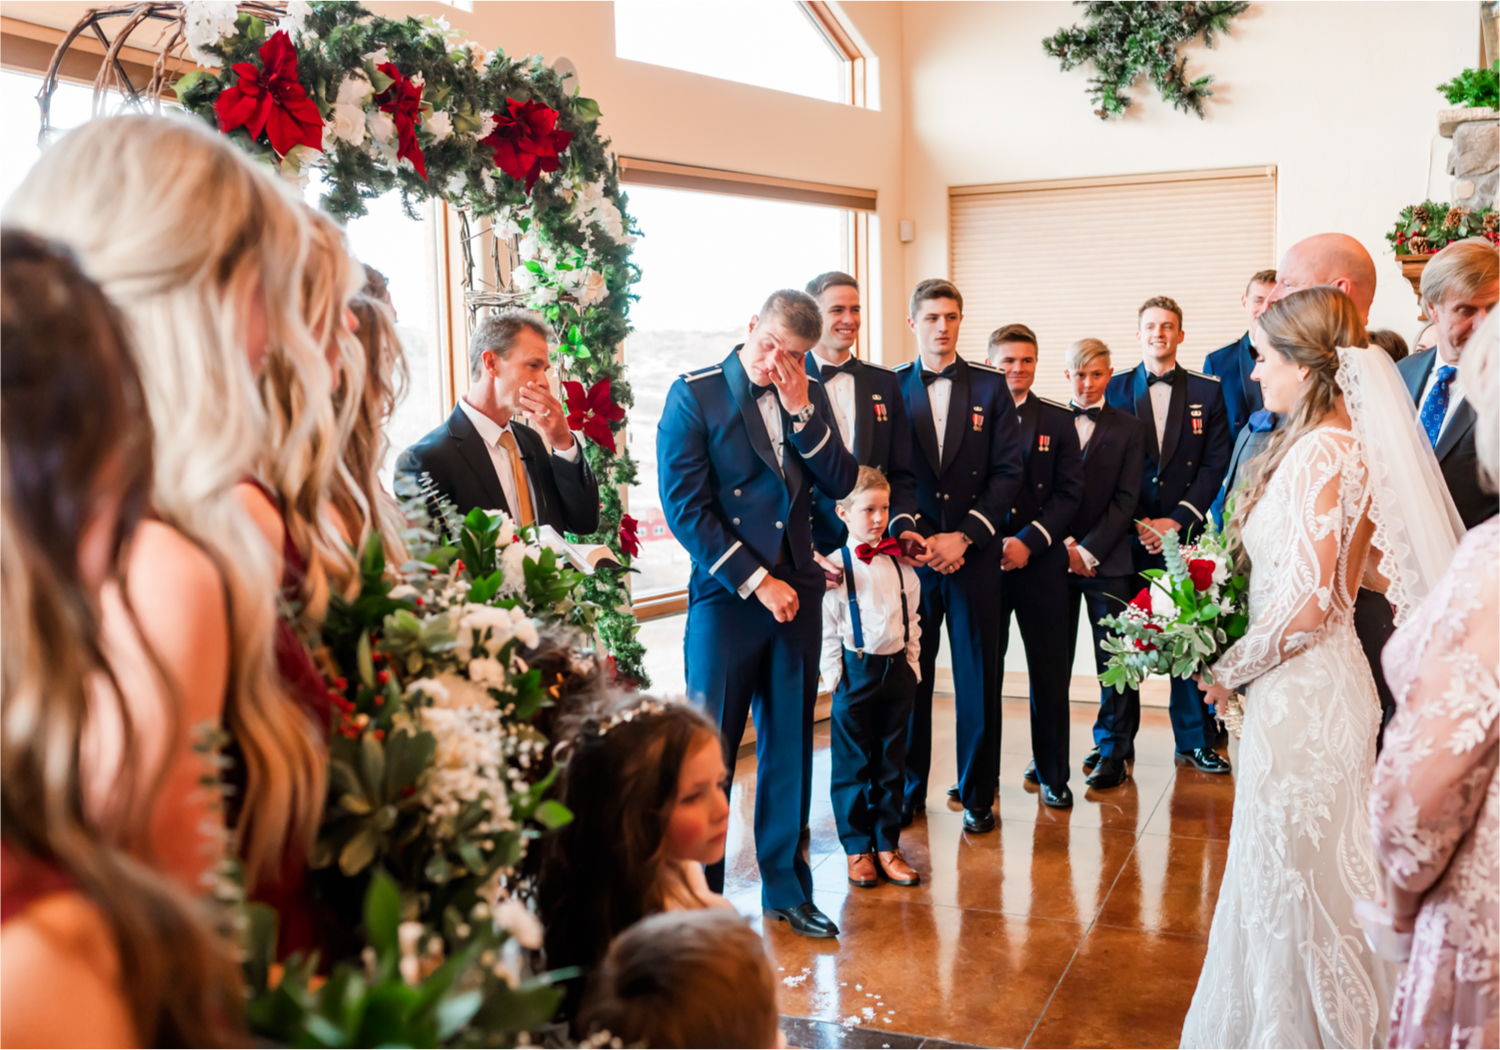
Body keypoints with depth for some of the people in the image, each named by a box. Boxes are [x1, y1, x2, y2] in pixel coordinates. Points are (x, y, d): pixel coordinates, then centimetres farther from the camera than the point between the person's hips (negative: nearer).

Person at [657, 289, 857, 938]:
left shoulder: (809, 399, 10)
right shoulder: (694, 395, -5)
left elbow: (840, 483, 3)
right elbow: (685, 507, -10)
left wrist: (802, 412, -9)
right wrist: (755, 581, -12)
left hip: (797, 593, 5)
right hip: (726, 595, -4)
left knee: (790, 749, 12)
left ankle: (785, 888, 25)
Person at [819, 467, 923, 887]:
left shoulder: (901, 565, 5)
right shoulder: (835, 566, -9)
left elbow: (912, 621, 13)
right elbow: (826, 629, -8)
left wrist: (911, 666, 7)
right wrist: (835, 677, -10)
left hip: (897, 672, 4)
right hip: (855, 671, -4)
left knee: (891, 763, 11)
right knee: (852, 764, 5)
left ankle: (887, 845, 21)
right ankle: (857, 848, 18)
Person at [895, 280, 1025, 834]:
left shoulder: (991, 387, 5)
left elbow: (1008, 471, 0)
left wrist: (964, 536, -9)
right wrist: (908, 534, -9)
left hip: (974, 554, 0)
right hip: (910, 552, 0)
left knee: (978, 678, 4)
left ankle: (978, 795, 16)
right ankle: (907, 790, 19)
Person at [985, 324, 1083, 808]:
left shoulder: (1058, 420, 8)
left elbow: (1069, 492, 2)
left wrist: (1028, 541, -10)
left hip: (1041, 559, 1)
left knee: (1050, 669, 5)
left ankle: (1052, 772, 19)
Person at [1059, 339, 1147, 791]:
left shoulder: (1129, 428, 7)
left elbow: (1125, 499, 0)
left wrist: (1089, 549, -9)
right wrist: (1064, 544, -7)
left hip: (1108, 560, 0)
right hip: (1057, 556, 1)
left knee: (1114, 658, 1)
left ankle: (1113, 751, 11)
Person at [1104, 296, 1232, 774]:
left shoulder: (1207, 391, 6)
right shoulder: (1114, 389, 6)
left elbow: (1215, 465, 2)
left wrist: (1176, 520, -7)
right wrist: (1135, 522, -6)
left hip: (1183, 531, 0)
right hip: (1126, 534, 0)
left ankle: (1195, 740, 14)